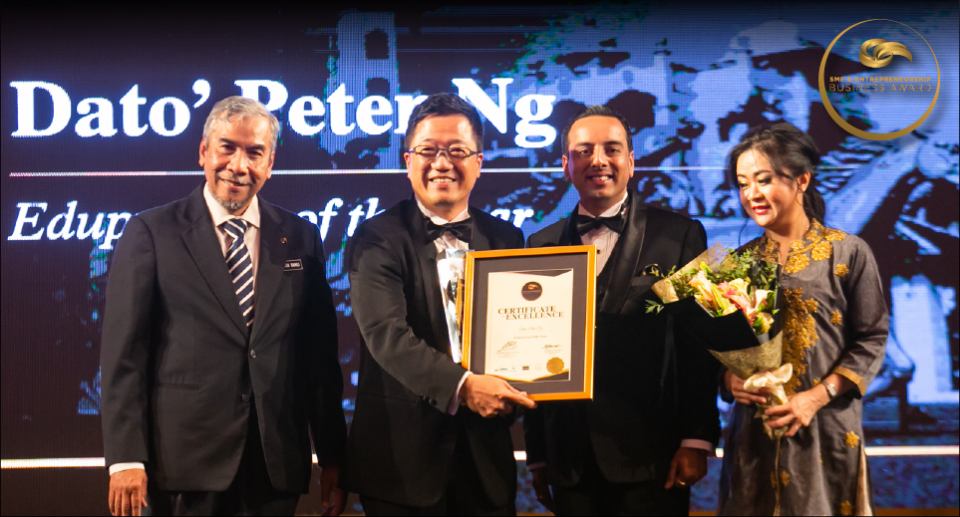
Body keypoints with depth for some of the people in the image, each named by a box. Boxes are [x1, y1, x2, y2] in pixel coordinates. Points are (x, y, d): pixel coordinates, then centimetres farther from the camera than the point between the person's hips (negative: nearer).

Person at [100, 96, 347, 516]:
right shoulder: (150, 233, 0)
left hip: (277, 464, 3)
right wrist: (125, 458, -10)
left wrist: (332, 456, 7)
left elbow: (320, 354, 8)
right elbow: (124, 353, -4)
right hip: (185, 461, -2)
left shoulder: (301, 237, 8)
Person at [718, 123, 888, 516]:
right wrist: (729, 377, -11)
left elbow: (872, 339, -5)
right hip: (754, 431, 3)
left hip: (826, 429, -3)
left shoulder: (848, 252, -3)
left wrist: (818, 397, -15)